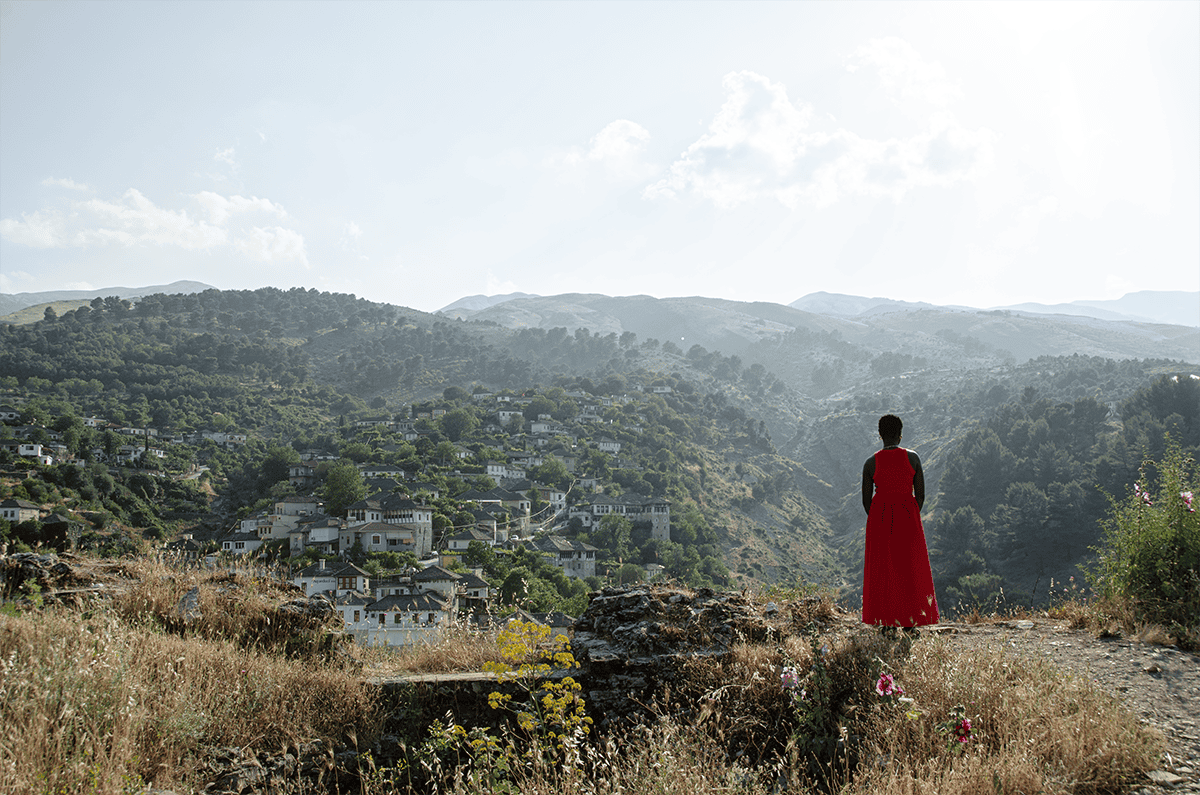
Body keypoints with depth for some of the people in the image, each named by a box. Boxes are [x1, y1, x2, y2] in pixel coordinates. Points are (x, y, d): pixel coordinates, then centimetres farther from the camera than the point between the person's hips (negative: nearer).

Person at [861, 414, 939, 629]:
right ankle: (909, 621, 9)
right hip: (908, 518, 0)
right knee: (909, 569, 10)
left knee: (882, 571, 9)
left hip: (879, 518, 0)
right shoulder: (913, 458, -6)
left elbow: (866, 500, -2)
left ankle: (886, 621, 9)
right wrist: (910, 520, 11)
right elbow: (920, 495, -3)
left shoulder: (871, 463, -6)